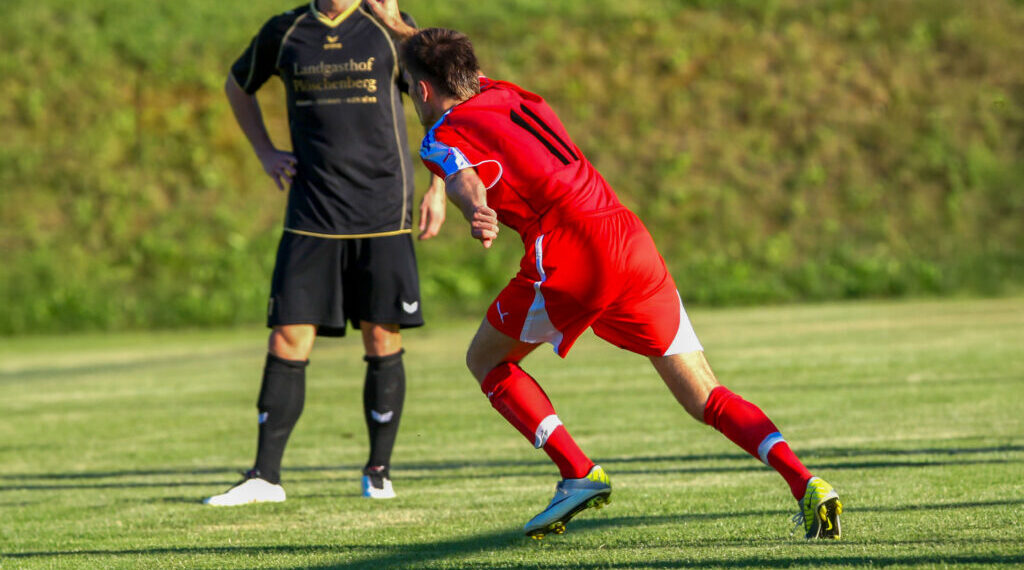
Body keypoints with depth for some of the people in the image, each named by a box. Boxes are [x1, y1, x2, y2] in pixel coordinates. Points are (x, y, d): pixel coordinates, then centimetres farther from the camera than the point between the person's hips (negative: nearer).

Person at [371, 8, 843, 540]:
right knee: (705, 398, 7)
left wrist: (478, 216, -43)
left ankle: (579, 474, 3)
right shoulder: (509, 96, 27)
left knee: (486, 360, 18)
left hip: (569, 259, -7)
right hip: (634, 243, 7)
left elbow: (465, 180, -21)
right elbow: (455, 66, 51)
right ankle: (805, 484, -13)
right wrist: (396, 26, 64)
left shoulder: (444, 136, 5)